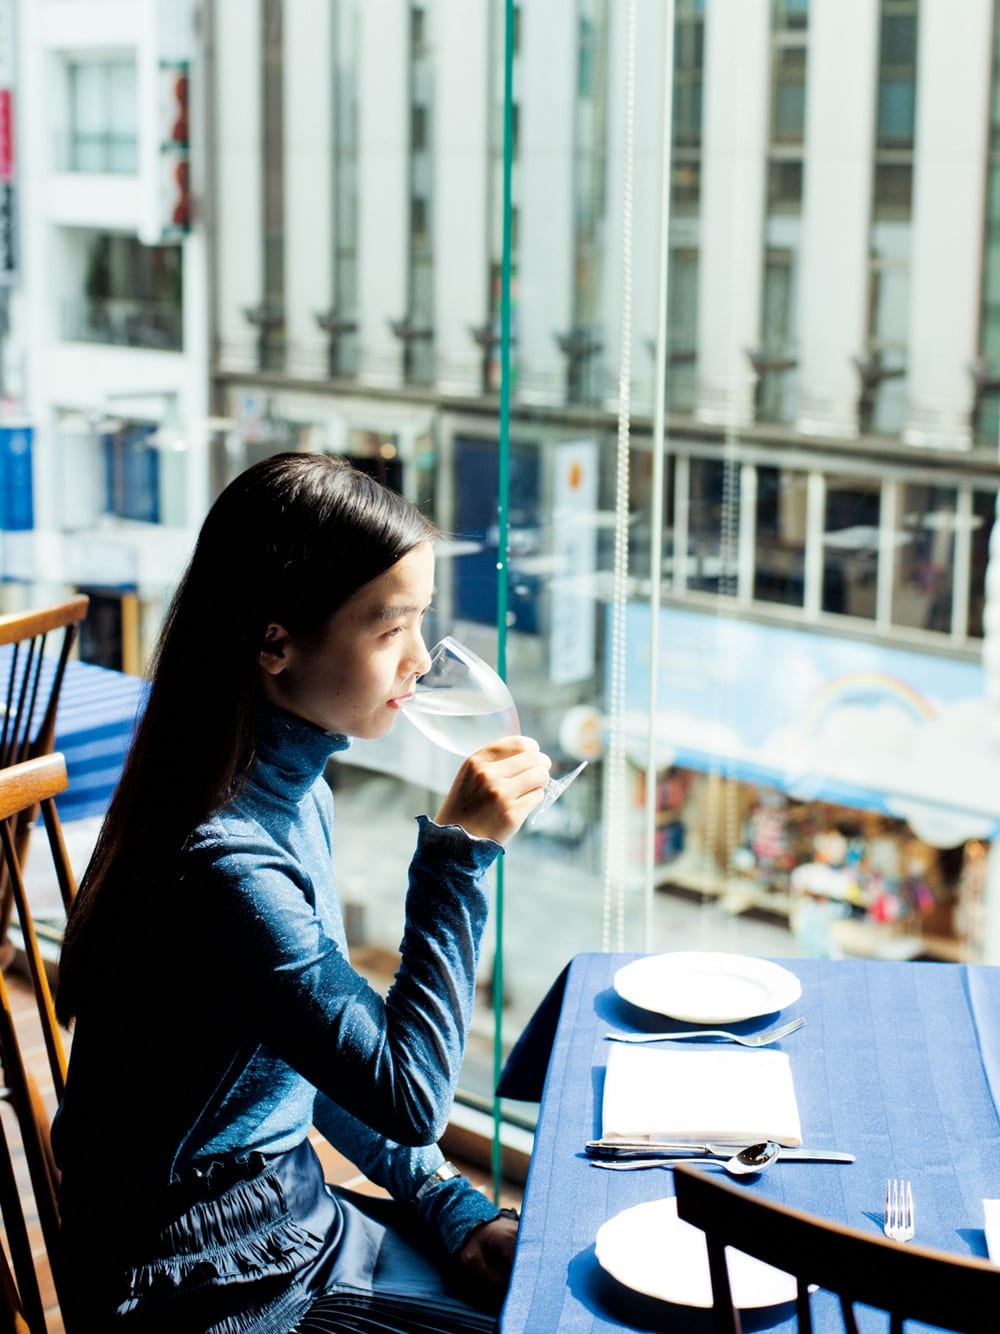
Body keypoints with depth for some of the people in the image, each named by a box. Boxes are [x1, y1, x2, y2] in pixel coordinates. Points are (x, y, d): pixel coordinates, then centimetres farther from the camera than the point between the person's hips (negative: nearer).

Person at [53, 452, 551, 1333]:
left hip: (290, 1211, 8)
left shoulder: (296, 794, 0)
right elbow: (408, 1094, -24)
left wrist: (449, 1207, 5)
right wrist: (459, 855, -24)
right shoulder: (223, 863, -29)